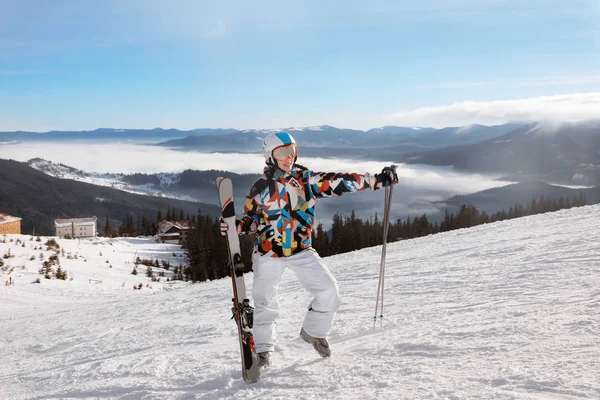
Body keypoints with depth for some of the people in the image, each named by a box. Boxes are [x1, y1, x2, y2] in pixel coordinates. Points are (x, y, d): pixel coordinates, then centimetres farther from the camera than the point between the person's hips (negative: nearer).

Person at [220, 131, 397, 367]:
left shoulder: (306, 179, 0)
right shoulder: (260, 189, 0)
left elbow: (337, 182, -7)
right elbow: (251, 220, 9)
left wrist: (376, 180, -15)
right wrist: (235, 227, -13)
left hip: (301, 251, 1)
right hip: (268, 253, -1)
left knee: (329, 291, -5)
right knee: (265, 303, 2)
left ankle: (313, 332, 21)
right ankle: (263, 348, 24)